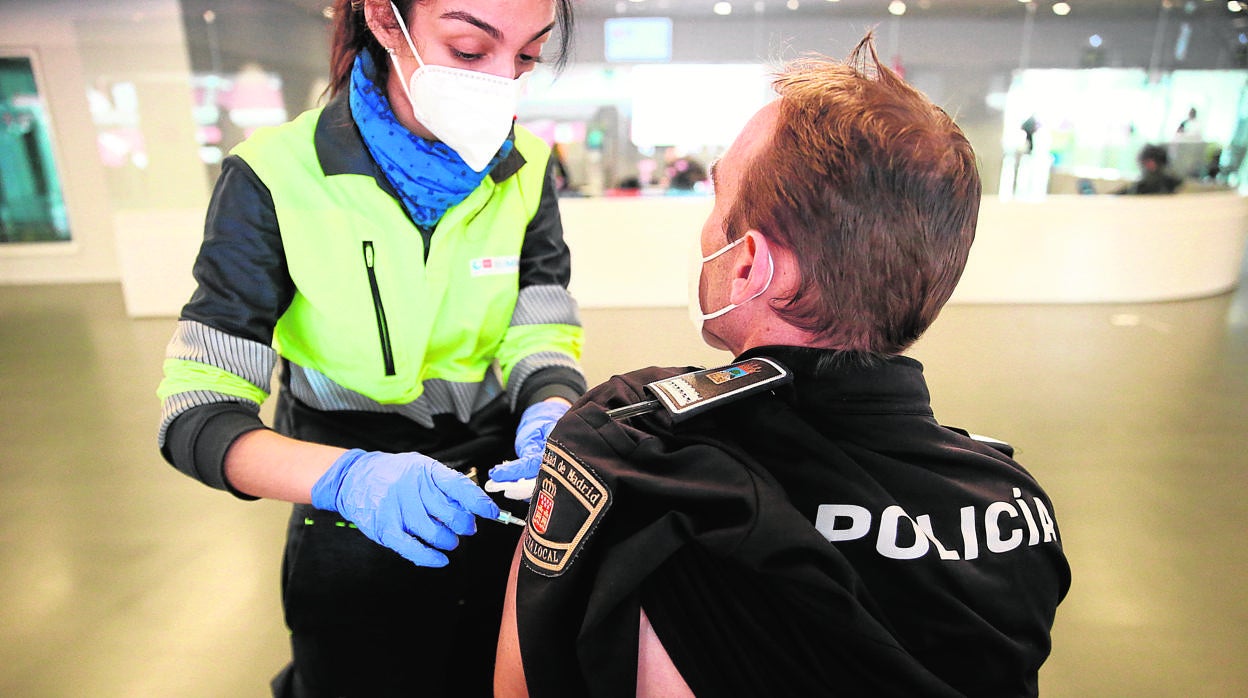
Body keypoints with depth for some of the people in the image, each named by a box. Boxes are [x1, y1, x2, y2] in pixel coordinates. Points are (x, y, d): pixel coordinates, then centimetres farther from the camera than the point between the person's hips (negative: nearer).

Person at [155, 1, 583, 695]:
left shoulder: (527, 169, -6)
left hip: (500, 513, 4)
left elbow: (543, 338, -8)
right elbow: (196, 415, -19)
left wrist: (551, 412, -31)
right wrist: (347, 477, -37)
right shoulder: (275, 178, -17)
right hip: (354, 543, -3)